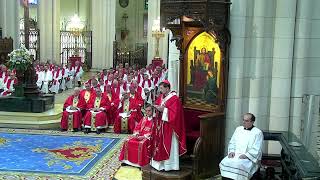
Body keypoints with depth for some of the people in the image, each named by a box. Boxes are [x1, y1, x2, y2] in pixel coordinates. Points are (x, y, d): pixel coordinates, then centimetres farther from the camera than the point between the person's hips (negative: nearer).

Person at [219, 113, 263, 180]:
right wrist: (232, 151, 0)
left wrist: (246, 155, -18)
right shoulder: (238, 129, 16)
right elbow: (232, 142, 18)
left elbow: (256, 149, -7)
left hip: (249, 157, -5)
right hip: (235, 154, 5)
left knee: (239, 165, -34)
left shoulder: (258, 132, 0)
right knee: (225, 162, -24)